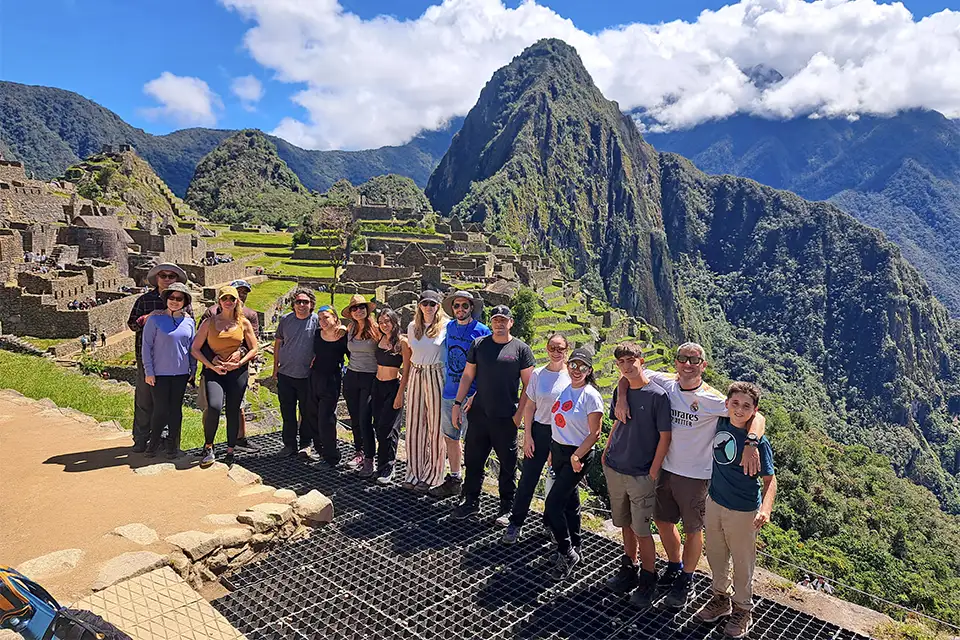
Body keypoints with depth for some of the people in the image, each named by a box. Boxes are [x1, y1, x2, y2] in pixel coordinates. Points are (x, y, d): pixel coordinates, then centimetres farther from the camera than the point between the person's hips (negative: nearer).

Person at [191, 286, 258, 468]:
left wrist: (239, 363, -7)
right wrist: (212, 366, -9)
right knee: (214, 407, -21)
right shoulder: (209, 322, 3)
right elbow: (195, 349, 2)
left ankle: (230, 451, 19)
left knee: (233, 411, 4)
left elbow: (254, 349, 7)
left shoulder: (244, 323, 5)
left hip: (237, 371, 1)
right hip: (214, 371, -1)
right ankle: (208, 447, 0)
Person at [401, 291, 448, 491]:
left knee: (435, 425, 3)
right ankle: (414, 472, 22)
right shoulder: (413, 327, 10)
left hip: (436, 376, -4)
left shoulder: (446, 326, -4)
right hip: (415, 377, 4)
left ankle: (431, 476, 16)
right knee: (414, 425, 8)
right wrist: (404, 382, 15)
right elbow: (409, 356, 16)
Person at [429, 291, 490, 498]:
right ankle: (454, 479, 27)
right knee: (450, 437, 13)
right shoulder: (449, 327, 8)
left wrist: (476, 395, -20)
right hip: (449, 393, 6)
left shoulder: (482, 332, -9)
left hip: (471, 395, -6)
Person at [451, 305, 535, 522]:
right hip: (479, 414, 3)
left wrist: (519, 413, -6)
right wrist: (457, 404, 4)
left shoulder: (521, 349, -2)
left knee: (508, 464, 7)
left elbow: (528, 385, 0)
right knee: (473, 459, 11)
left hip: (506, 418, -3)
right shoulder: (479, 344, 6)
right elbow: (467, 376, 10)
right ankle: (471, 503, 26)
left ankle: (507, 508, 22)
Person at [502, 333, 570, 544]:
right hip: (540, 431, 0)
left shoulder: (572, 376, -4)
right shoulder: (538, 374, -2)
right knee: (528, 479, 2)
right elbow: (529, 407, 2)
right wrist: (528, 436, -2)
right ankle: (515, 523, 15)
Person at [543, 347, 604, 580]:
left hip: (578, 456, -7)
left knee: (552, 505, -9)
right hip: (558, 450, 7)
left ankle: (566, 553, 8)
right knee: (570, 502, 18)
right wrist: (553, 449, 14)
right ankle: (574, 548, 34)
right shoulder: (564, 389, 5)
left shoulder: (591, 396, -15)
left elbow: (595, 433, -15)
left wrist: (576, 456, -18)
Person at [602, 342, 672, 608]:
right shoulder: (619, 392, 4)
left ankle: (648, 581, 22)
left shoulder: (658, 395, -14)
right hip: (614, 470, 5)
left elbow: (664, 437, -12)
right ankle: (628, 570, 34)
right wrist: (606, 452, 10)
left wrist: (653, 472, -13)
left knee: (641, 530, 3)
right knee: (625, 524, 17)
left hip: (641, 476, -5)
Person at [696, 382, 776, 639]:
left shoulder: (758, 442, -21)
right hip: (714, 502, 5)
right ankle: (721, 597, 43)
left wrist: (766, 509, -32)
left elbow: (769, 480, -18)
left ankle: (743, 609, 35)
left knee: (742, 562, 13)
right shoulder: (720, 424, -8)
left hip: (743, 511, -5)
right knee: (715, 555, 21)